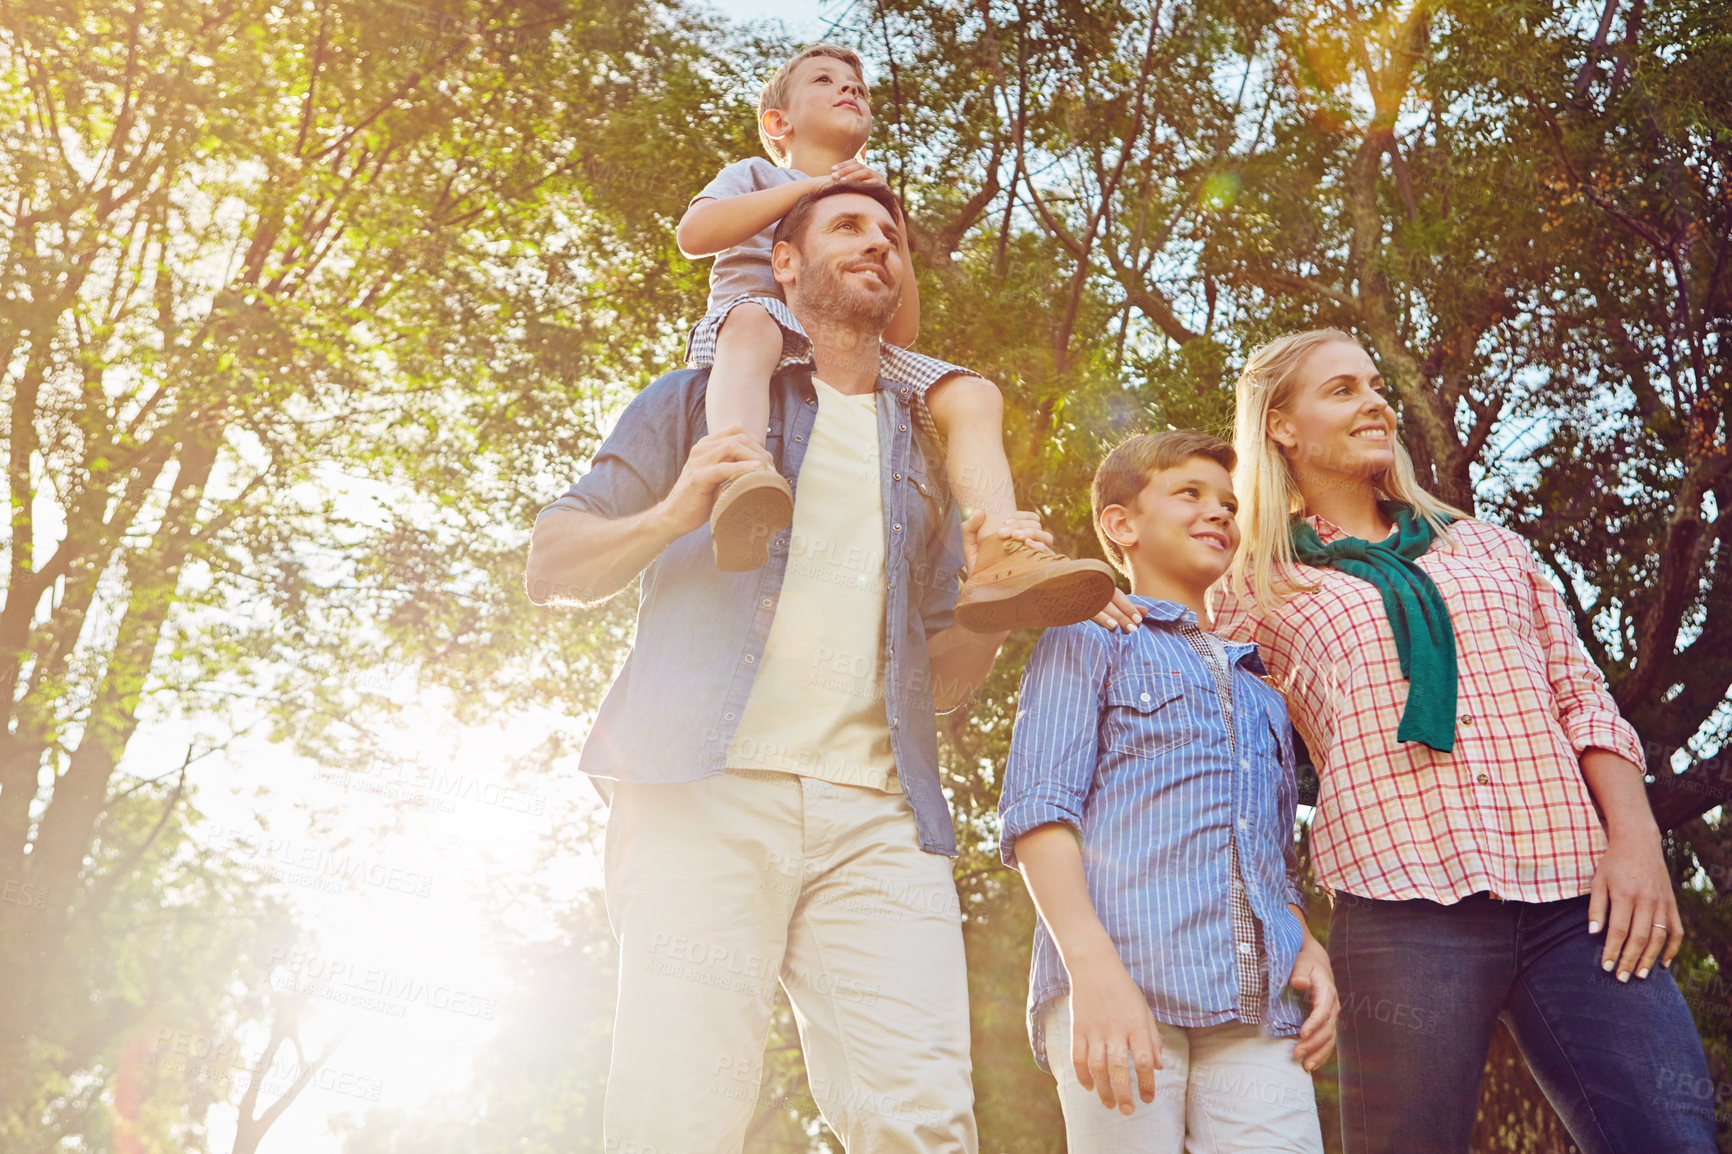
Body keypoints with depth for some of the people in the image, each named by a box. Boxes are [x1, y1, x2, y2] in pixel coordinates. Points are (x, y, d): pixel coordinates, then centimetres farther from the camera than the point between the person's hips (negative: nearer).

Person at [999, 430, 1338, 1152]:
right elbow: (1039, 811, -2)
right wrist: (1092, 965, -17)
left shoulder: (1260, 687, 30)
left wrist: (1306, 945, 8)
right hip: (1124, 986, -5)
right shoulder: (1087, 643, 11)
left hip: (1258, 1007, 5)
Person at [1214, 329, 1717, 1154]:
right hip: (1402, 907, -3)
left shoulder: (1487, 547, 21)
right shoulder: (1260, 592, 12)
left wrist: (1635, 838, 2)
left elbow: (1583, 698, 16)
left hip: (1577, 896, 3)